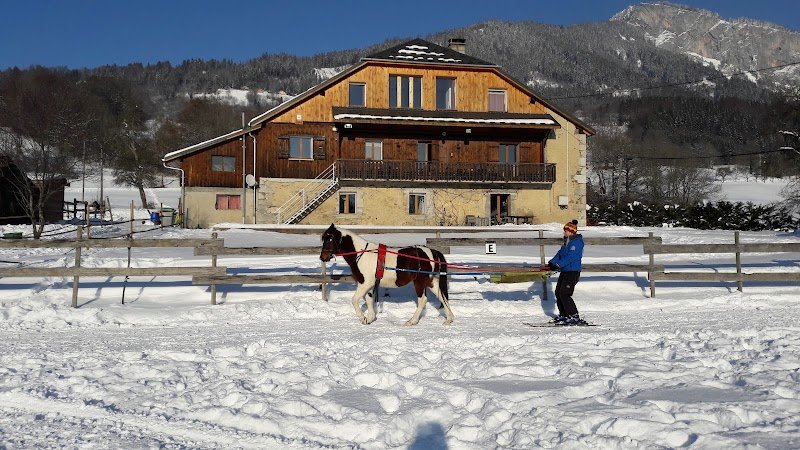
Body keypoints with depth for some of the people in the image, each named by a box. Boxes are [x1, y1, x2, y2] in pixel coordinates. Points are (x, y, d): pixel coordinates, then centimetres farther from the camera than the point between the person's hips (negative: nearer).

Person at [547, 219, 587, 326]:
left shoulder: (577, 242, -15)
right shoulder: (567, 241, 16)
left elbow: (570, 257, -24)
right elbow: (560, 254, 18)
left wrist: (558, 265, -27)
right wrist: (551, 263, 6)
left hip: (573, 272, -10)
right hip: (565, 271, 10)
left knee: (564, 294, -15)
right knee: (558, 292, 10)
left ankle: (575, 317, -11)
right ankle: (563, 315, 20)